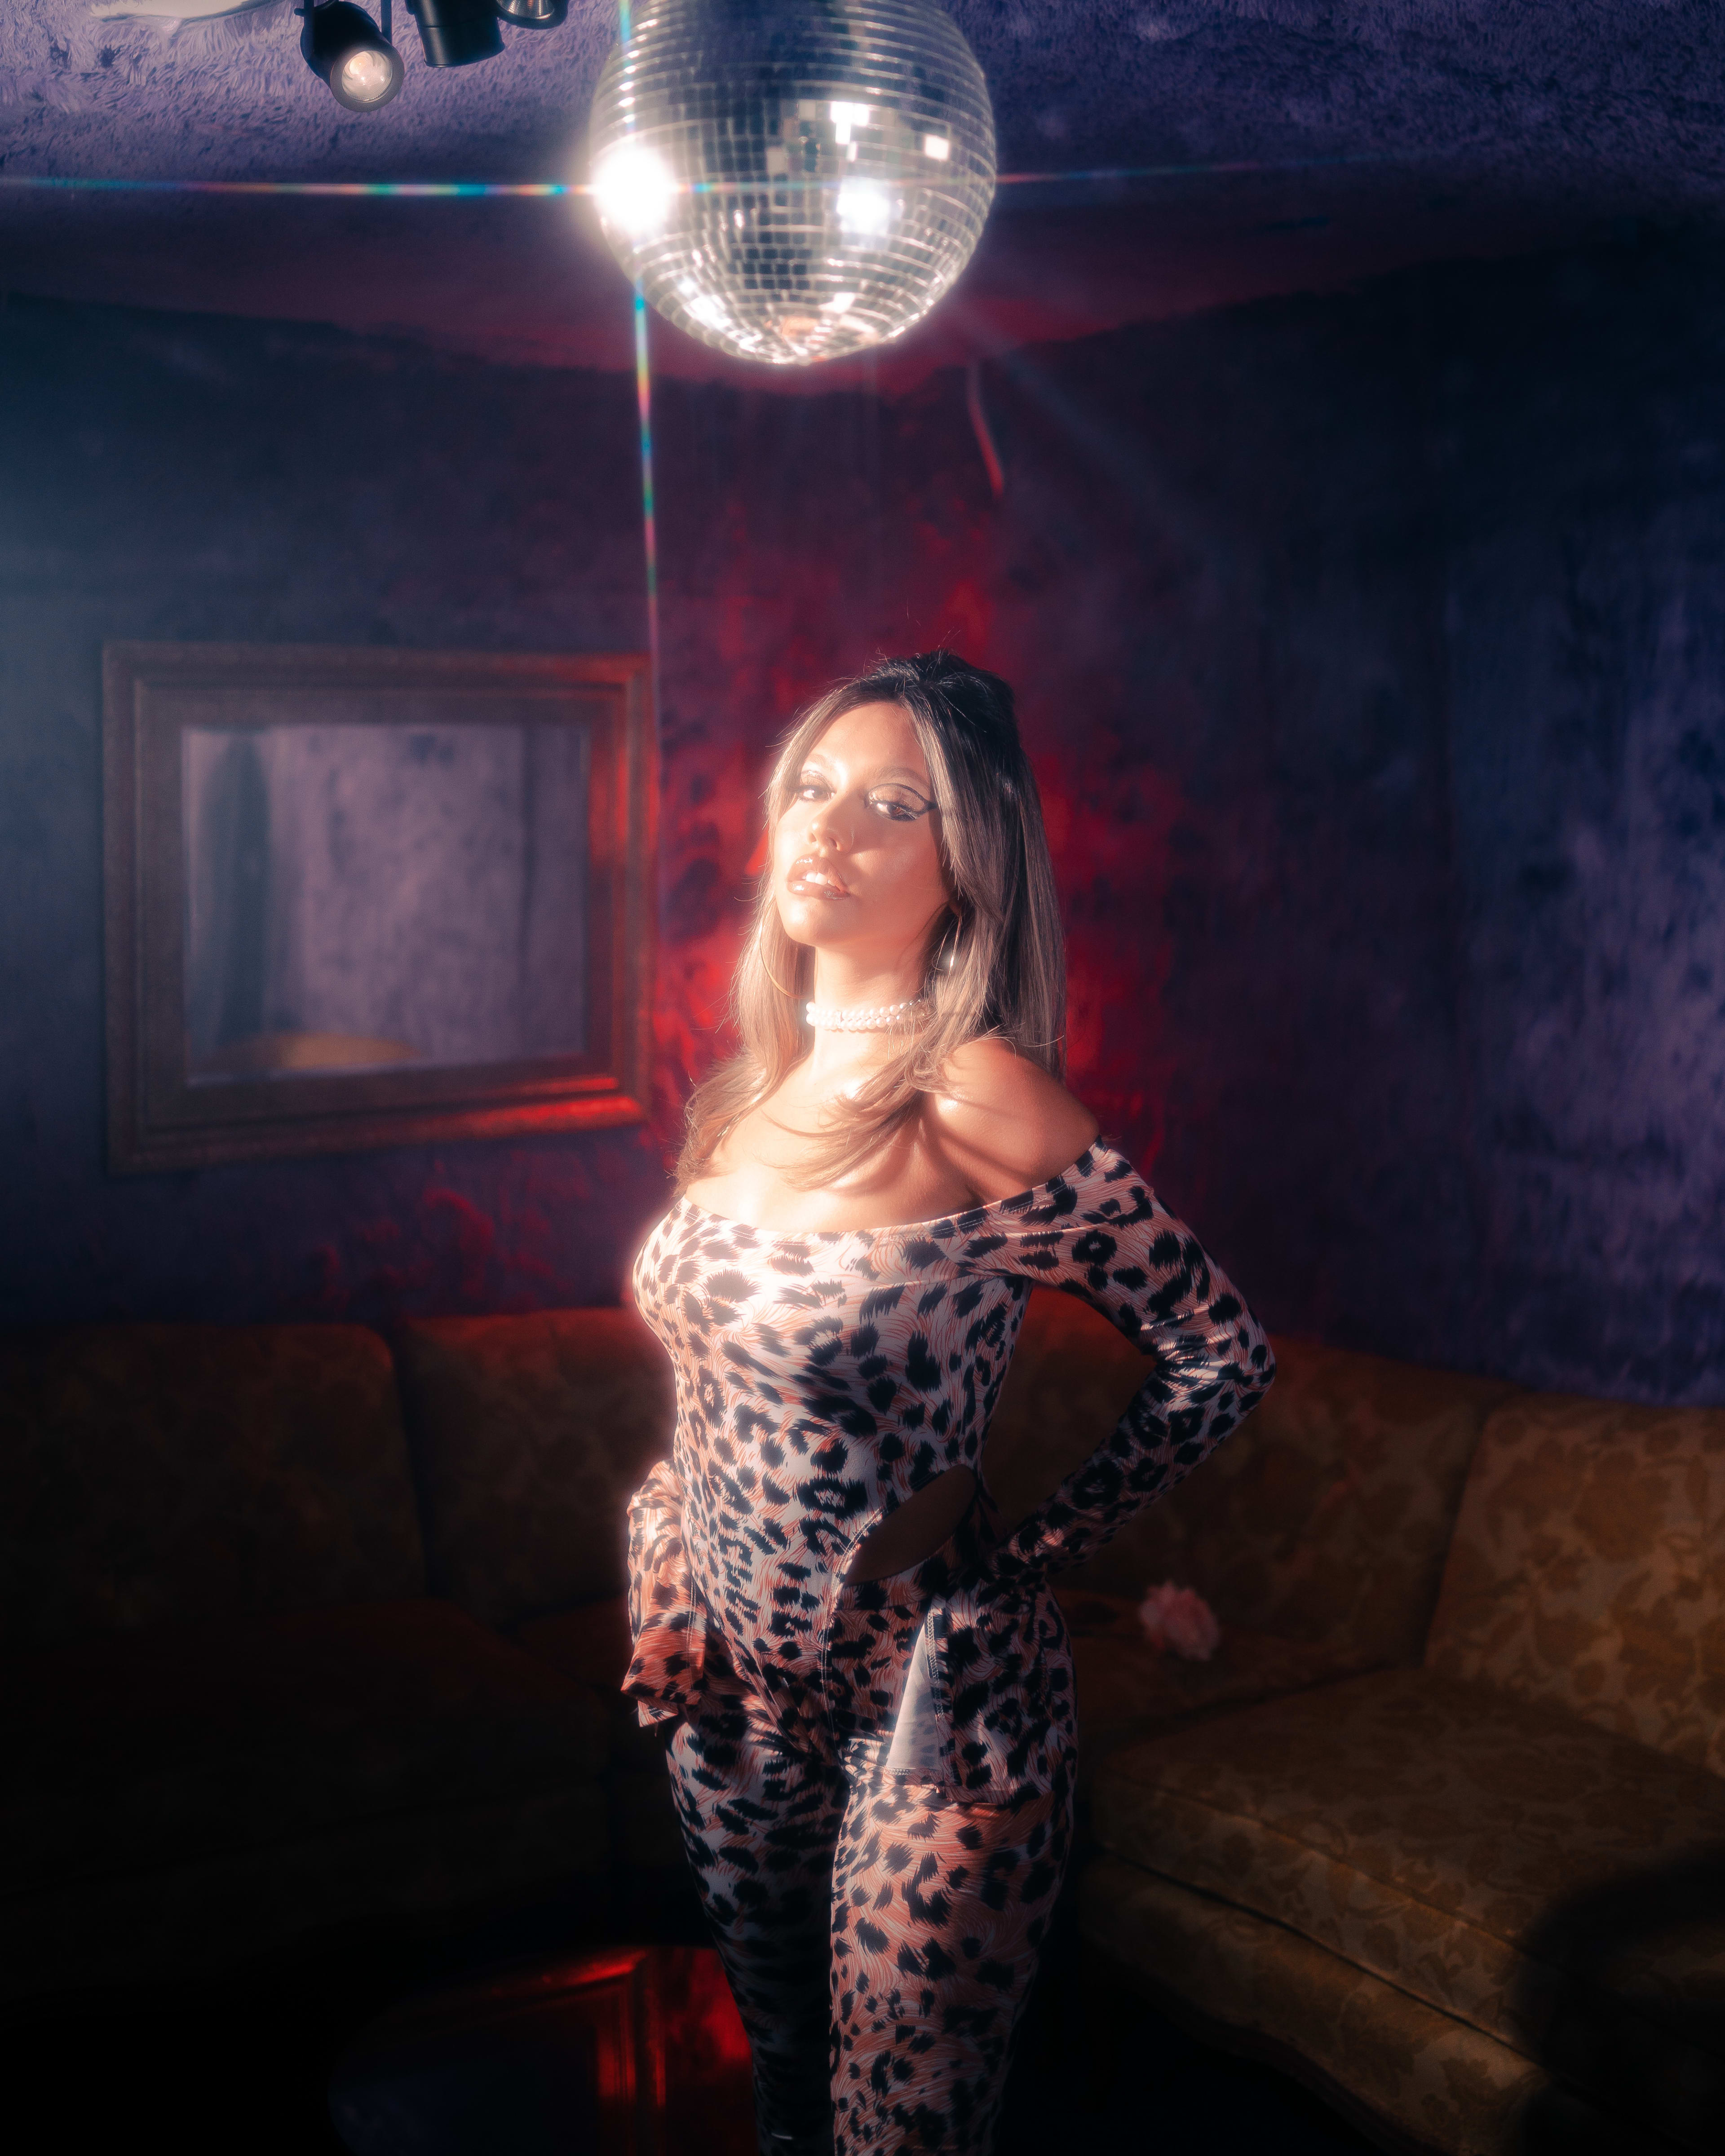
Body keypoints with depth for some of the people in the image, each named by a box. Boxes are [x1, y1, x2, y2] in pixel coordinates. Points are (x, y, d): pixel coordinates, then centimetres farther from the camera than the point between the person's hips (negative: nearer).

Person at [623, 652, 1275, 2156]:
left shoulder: (980, 1105, -19)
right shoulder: (751, 1093, 3)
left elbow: (1223, 1356, -12)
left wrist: (1031, 1554, -10)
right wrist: (666, 1581, 7)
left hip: (928, 1708, -6)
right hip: (739, 1693, 7)